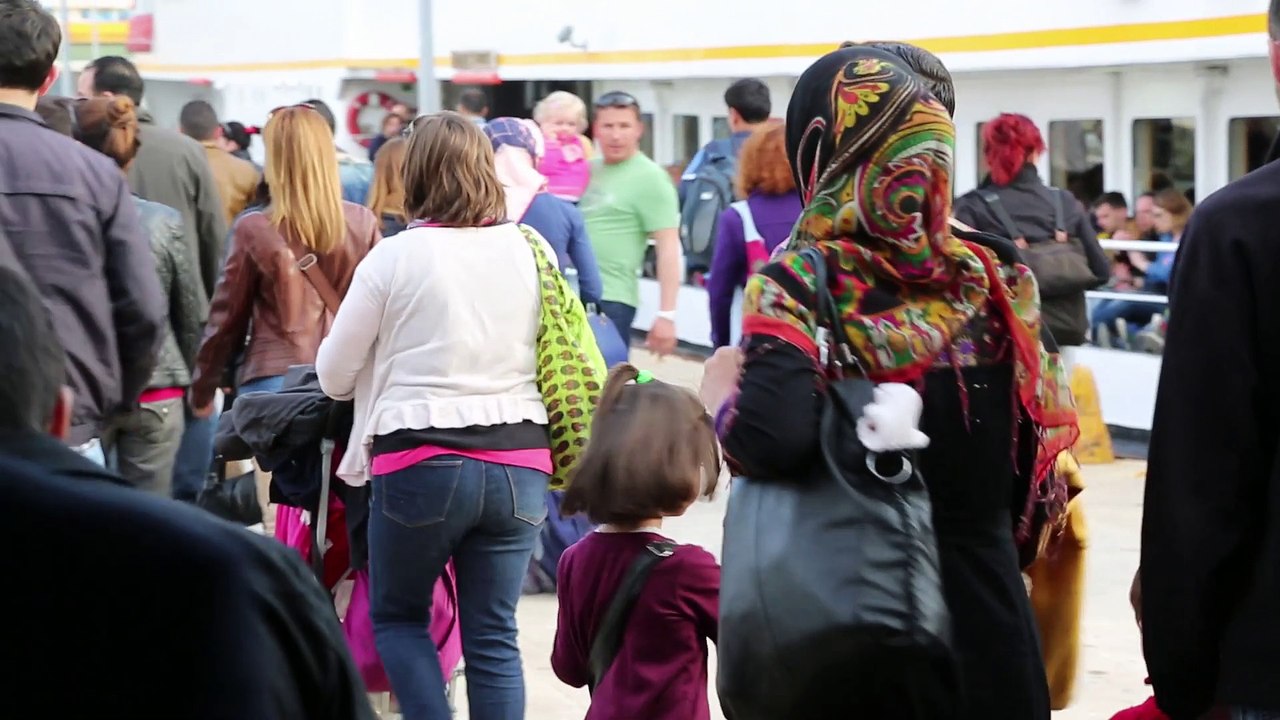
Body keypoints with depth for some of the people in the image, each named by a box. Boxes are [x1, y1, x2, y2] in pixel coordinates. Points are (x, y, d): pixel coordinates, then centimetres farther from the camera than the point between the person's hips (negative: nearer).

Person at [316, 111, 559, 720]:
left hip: (422, 461, -3)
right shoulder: (530, 251, 3)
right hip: (519, 461, 3)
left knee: (396, 615, 17)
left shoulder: (396, 255, -6)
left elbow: (334, 376, 2)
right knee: (494, 637, 10)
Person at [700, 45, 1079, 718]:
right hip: (991, 627, 4)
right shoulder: (992, 280, 0)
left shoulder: (797, 286, -12)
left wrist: (719, 391, -9)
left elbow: (775, 440, -28)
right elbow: (1035, 472, 5)